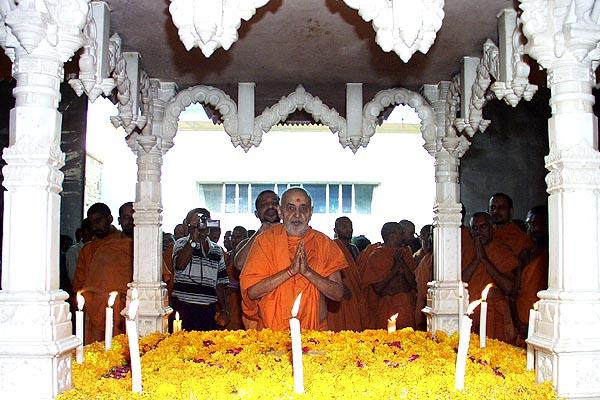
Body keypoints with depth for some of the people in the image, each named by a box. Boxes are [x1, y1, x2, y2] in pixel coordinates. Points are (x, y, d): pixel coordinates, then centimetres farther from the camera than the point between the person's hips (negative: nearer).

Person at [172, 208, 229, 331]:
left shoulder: (217, 250, 15)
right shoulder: (182, 244, 3)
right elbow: (180, 264, -19)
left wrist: (223, 309, 13)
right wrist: (194, 239, -20)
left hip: (209, 310, 4)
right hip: (185, 308, -4)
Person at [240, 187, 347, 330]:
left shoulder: (324, 243, 6)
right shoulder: (265, 239, 2)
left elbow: (338, 294, 1)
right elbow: (251, 291, -7)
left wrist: (308, 271, -12)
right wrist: (291, 270, -15)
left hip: (314, 329, 1)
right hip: (272, 330, -1)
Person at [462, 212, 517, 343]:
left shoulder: (503, 251, 2)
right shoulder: (465, 251, 10)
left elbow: (508, 288, -11)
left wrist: (484, 260, -10)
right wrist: (476, 259, -9)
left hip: (496, 317, -2)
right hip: (469, 316, 2)